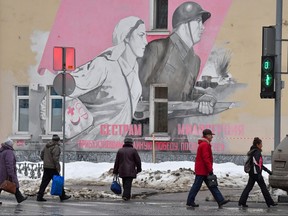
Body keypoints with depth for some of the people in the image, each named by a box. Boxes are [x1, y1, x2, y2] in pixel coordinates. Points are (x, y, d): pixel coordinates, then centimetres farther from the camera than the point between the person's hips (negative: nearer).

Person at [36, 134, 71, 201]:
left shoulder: (46, 146, 9)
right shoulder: (56, 147, -15)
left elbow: (41, 155, 16)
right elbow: (55, 158, -21)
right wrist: (58, 168, -16)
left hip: (46, 167, 8)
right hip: (53, 168, -8)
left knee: (44, 182, 8)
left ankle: (39, 196, 4)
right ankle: (62, 196, 12)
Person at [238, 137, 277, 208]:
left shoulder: (253, 151, 17)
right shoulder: (257, 152, -14)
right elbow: (256, 164, -23)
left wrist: (267, 170, 27)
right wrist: (259, 174, -26)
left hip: (252, 173, 9)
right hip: (256, 173, -9)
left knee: (248, 187, 8)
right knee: (263, 187, -1)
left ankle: (241, 202, 4)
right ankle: (270, 202, 5)